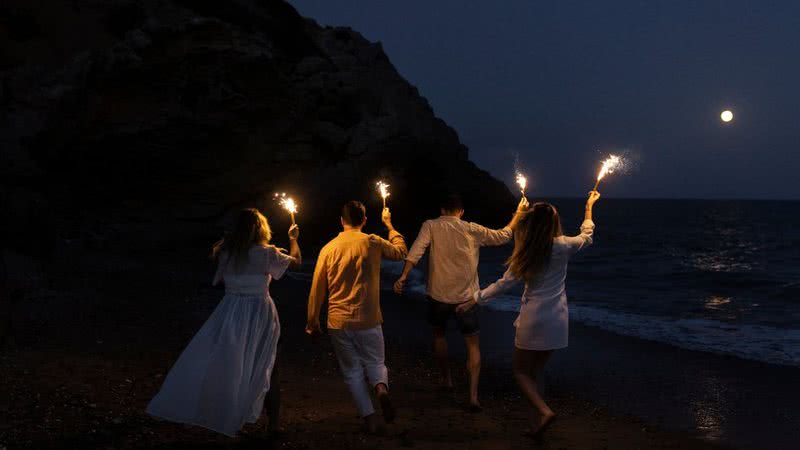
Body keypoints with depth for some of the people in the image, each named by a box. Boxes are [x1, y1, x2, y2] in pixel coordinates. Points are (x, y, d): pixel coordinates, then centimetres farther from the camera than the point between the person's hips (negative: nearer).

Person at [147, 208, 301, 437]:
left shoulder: (227, 253, 0)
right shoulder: (266, 254, -8)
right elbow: (296, 261, 6)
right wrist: (293, 239, 25)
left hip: (231, 314, 2)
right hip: (259, 314, -2)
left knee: (226, 365, 8)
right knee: (264, 369, 8)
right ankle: (272, 423, 17)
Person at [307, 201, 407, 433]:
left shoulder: (328, 249, -1)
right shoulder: (373, 243, -3)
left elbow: (317, 289, 2)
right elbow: (400, 251, 17)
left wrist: (312, 322, 11)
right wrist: (389, 225, 29)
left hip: (339, 323, 1)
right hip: (369, 321, 0)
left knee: (353, 371, 12)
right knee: (375, 363, 16)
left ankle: (369, 417, 6)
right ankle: (381, 388, -16)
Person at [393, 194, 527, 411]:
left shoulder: (431, 226, -3)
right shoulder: (472, 230, 0)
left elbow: (416, 250, -18)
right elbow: (502, 236, 12)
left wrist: (403, 276, -24)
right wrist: (518, 214, 25)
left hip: (438, 295, 1)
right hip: (465, 297, 0)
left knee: (439, 334, 28)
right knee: (473, 344, 8)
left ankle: (446, 379, 39)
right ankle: (473, 395, -5)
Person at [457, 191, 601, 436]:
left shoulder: (527, 253, -10)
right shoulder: (564, 246, -4)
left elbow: (504, 283, -6)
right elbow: (586, 237, 18)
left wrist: (474, 300, 2)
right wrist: (589, 207, 30)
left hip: (533, 319, -4)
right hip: (557, 321, 4)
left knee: (521, 372, 9)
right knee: (535, 372, 15)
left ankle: (543, 410, -13)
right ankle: (537, 420, 11)